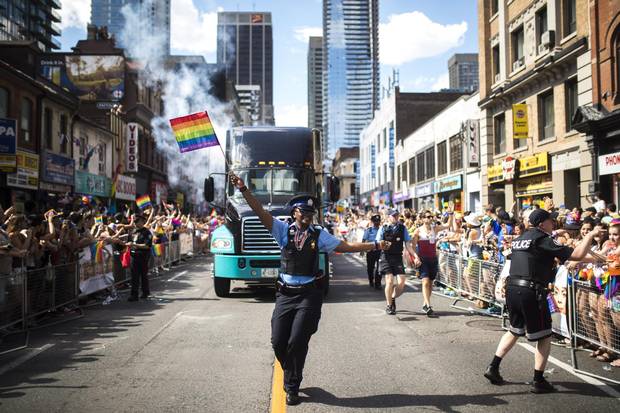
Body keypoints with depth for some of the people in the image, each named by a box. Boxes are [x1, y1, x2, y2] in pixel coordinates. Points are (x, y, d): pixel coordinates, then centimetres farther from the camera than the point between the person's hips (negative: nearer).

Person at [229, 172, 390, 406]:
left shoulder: (319, 235, 4)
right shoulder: (283, 230, 3)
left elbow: (347, 246, 5)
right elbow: (260, 211, -6)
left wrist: (375, 245, 1)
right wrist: (244, 190, -16)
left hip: (309, 294, -1)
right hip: (285, 294, 1)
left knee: (297, 342, -6)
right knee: (278, 342, 2)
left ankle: (292, 387, 19)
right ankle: (291, 377, 34)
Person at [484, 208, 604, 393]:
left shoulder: (520, 239, 14)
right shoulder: (543, 240, -9)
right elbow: (578, 255, -14)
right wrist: (590, 235, 0)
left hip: (512, 289, 8)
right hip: (531, 293, -8)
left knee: (515, 331, 23)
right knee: (544, 337, 7)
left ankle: (493, 368, 21)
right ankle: (538, 381, 11)